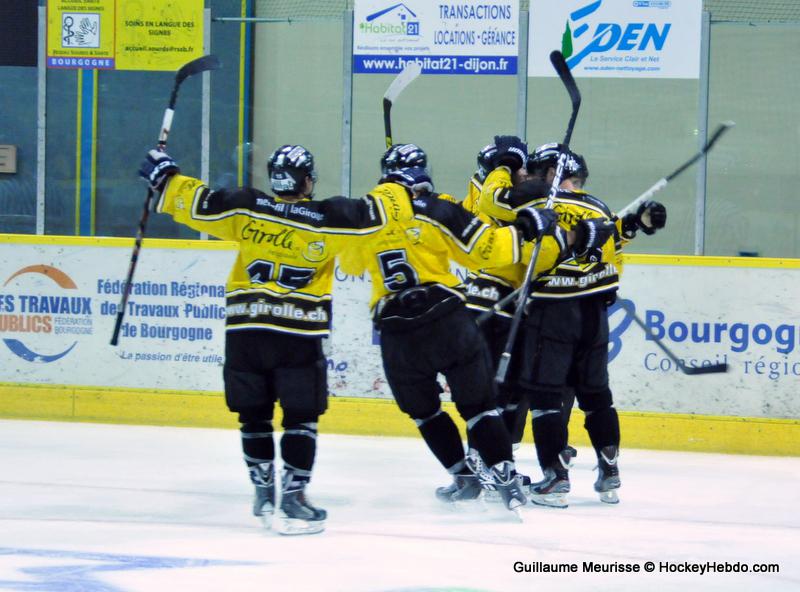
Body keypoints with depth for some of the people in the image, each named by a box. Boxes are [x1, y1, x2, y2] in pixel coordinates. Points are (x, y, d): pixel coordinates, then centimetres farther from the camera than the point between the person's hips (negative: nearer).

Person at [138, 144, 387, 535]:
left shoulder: (246, 208, 3)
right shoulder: (328, 218, -3)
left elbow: (194, 203, 7)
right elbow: (375, 214, 3)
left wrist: (165, 178, 22)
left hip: (245, 328, 3)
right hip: (298, 332, -3)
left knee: (254, 414, 15)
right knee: (301, 416, 2)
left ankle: (264, 495, 20)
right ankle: (292, 499, -6)